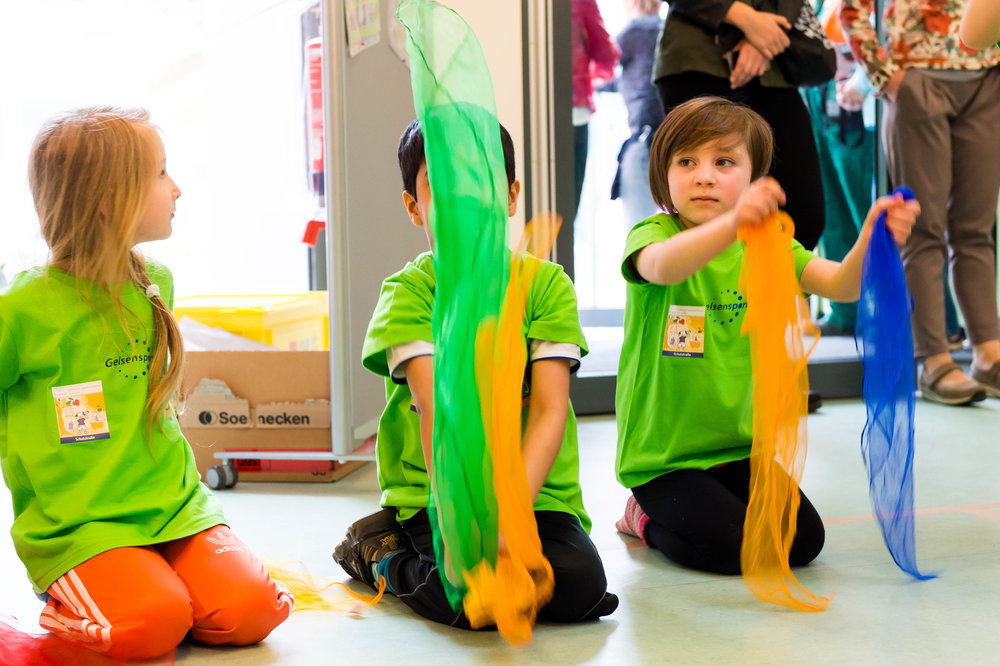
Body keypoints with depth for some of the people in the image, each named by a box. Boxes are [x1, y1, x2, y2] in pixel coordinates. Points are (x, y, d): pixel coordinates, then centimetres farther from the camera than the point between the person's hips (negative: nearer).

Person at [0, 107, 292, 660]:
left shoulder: (155, 284, 9)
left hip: (174, 505, 5)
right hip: (76, 525, -5)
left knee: (249, 610, -15)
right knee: (155, 624, -25)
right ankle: (63, 596, 2)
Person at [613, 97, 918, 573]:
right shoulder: (653, 234, -10)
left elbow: (840, 284, -14)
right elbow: (661, 267, -38)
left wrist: (871, 239, -37)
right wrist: (732, 222, -58)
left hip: (741, 446, 6)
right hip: (662, 456, -5)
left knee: (803, 540, -8)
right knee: (735, 547, -22)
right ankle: (648, 519, 9)